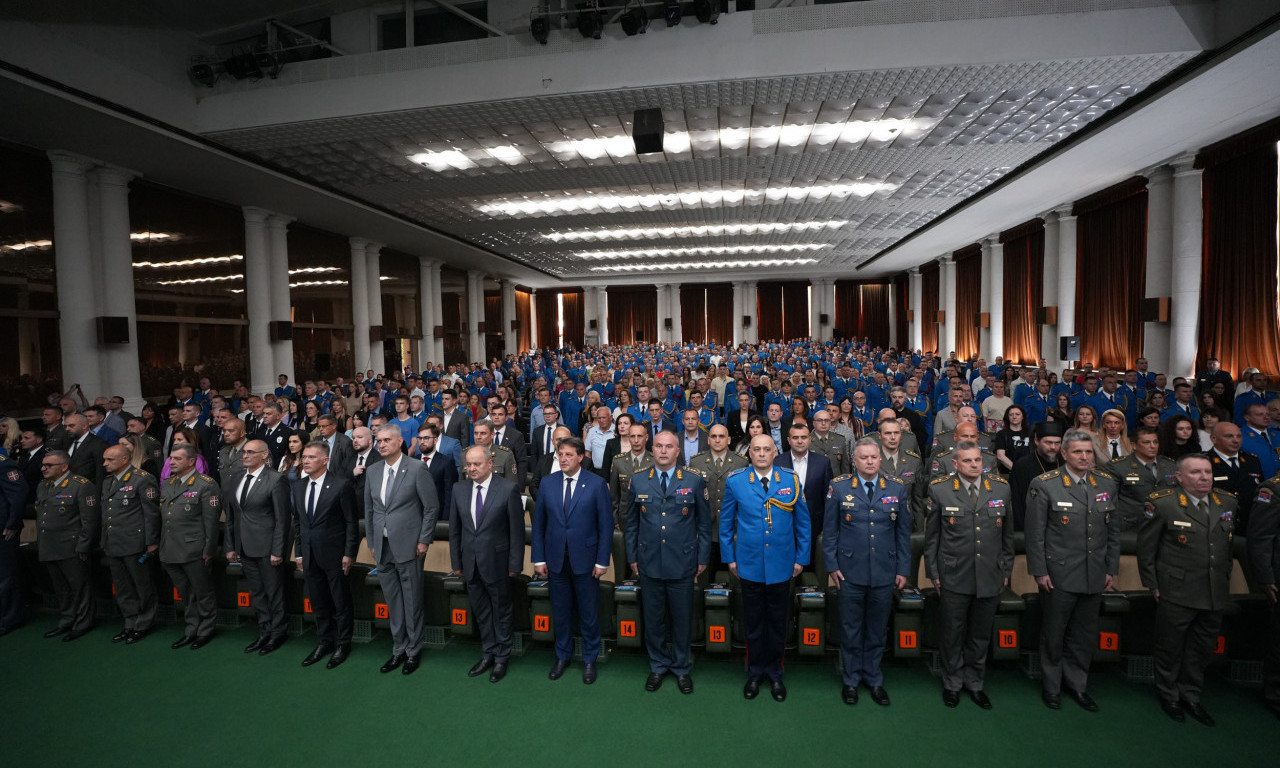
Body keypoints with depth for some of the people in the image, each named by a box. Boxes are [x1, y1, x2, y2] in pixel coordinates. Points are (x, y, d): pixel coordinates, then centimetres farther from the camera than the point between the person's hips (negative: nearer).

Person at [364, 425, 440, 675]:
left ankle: (413, 651, 20)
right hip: (382, 548, 5)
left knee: (412, 601, 5)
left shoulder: (417, 469, -9)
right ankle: (398, 649, 27)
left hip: (408, 546, -5)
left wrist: (424, 540, -8)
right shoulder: (372, 471, 8)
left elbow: (432, 507, -7)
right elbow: (369, 509, 14)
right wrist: (371, 542, 12)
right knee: (392, 602, 13)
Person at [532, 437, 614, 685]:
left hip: (585, 559, -2)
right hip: (556, 559, 3)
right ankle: (562, 656, 36)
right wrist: (539, 558, 1)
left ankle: (589, 660, 30)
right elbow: (539, 523, 4)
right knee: (560, 611, 15)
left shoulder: (597, 484, -8)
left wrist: (602, 560, -9)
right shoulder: (547, 483, 1)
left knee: (588, 613, 10)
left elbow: (606, 524, -7)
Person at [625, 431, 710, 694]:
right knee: (653, 618, 13)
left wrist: (703, 558, 1)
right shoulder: (638, 481, 0)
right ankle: (658, 666, 34)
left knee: (682, 618, 12)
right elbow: (632, 522, 8)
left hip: (682, 563, -1)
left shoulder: (694, 480, -4)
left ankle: (682, 668, 33)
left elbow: (704, 522, 2)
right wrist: (632, 556, 7)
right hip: (649, 562, 1)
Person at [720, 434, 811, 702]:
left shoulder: (791, 480, -3)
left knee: (777, 623, 14)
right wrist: (729, 558, 3)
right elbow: (725, 523, 4)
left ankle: (774, 673, 33)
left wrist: (801, 558, 4)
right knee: (753, 622, 13)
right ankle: (755, 672, 32)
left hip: (782, 565, 1)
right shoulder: (735, 481, -4)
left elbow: (803, 522, 4)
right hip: (749, 564, 0)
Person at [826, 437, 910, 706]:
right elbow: (829, 530, 0)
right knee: (851, 630, 11)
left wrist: (903, 569, 5)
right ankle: (851, 679, 29)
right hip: (850, 573, -2)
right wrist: (832, 565, -3)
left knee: (877, 630, 15)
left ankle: (874, 678, 34)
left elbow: (903, 532, 7)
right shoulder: (839, 488, -4)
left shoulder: (897, 489, 2)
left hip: (884, 574, 2)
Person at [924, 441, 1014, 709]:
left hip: (990, 578, 2)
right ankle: (952, 684, 31)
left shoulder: (1001, 488, 1)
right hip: (953, 577, -2)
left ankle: (975, 683, 36)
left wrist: (1006, 570, 10)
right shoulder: (939, 489, -7)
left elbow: (1007, 534, 10)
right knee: (953, 634, 11)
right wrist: (933, 572, -1)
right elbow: (931, 536, -1)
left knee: (981, 636, 16)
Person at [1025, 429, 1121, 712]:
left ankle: (1077, 683, 34)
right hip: (1058, 575, -4)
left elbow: (1114, 530, 11)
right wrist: (1039, 571, -10)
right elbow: (1035, 533, -9)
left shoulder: (1107, 484, 5)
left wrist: (1112, 569, 9)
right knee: (1054, 633, 9)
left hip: (1095, 576, 4)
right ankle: (1051, 685, 27)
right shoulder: (1044, 485, -10)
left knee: (1085, 634, 15)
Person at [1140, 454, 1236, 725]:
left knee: (1202, 649, 16)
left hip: (1215, 595, 5)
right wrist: (1153, 585, -5)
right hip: (1177, 594, -5)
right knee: (1170, 647, 10)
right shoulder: (1162, 504, -12)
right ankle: (1169, 696, 30)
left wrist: (1225, 580, 11)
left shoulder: (1228, 503, 4)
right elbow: (1146, 548, -6)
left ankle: (1190, 696, 35)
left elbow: (1229, 545, 14)